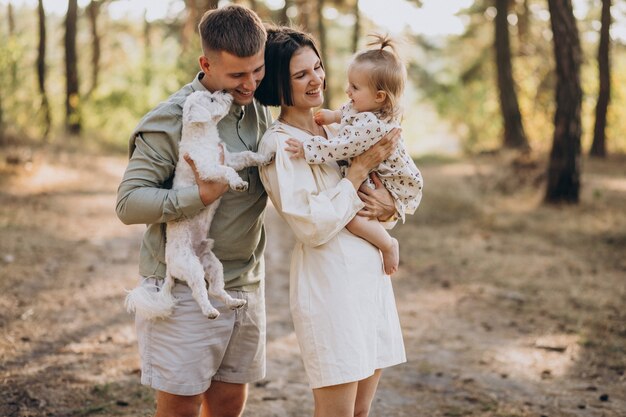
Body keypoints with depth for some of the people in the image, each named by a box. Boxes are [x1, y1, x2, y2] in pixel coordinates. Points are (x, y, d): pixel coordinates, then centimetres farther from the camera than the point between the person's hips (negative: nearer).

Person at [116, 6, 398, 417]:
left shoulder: (259, 110, 5)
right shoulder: (173, 120, -14)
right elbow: (129, 203, -17)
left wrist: (369, 186, -3)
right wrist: (201, 195, -28)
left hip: (246, 287, 6)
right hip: (185, 290, -6)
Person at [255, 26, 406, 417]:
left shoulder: (336, 127, 11)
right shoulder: (278, 144, -11)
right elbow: (314, 227, -17)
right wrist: (361, 168, -14)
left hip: (372, 272, 7)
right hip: (329, 280, -7)